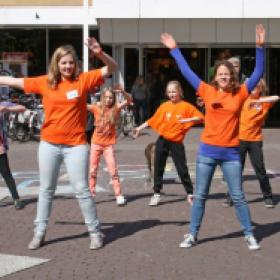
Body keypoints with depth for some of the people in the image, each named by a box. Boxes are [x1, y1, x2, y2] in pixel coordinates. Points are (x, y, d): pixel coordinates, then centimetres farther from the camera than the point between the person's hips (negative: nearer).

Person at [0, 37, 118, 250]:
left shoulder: (83, 79, -5)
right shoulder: (45, 82, 1)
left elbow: (112, 68, -11)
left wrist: (100, 53, -28)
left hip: (76, 145, -3)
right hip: (49, 144, 3)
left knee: (82, 190, 0)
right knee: (46, 190, 13)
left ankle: (95, 232, 13)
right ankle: (39, 232, 24)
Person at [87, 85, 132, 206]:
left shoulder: (115, 108, -5)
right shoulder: (96, 108, -4)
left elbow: (129, 100, -13)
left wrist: (122, 91, -29)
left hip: (109, 144, -1)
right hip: (96, 143, 1)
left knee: (113, 170, -2)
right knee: (92, 170, 7)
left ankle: (119, 196, 2)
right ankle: (91, 194, 16)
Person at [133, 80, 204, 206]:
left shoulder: (186, 106, -6)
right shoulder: (164, 106, 3)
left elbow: (200, 117, -8)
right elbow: (152, 120, 7)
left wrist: (188, 120, -22)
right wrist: (139, 128, 4)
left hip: (176, 142, -3)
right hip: (163, 140, 3)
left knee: (182, 169, 1)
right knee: (158, 168, 6)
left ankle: (190, 194, 15)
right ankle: (156, 194, 15)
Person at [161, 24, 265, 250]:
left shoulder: (240, 93, -1)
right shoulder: (208, 91, 0)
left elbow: (258, 72, -4)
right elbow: (187, 72, 6)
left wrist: (260, 47, -13)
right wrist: (175, 50, 7)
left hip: (231, 153, -1)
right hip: (207, 151, 1)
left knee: (238, 196, 7)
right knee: (200, 195, 8)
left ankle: (249, 235, 18)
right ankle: (193, 234, 19)